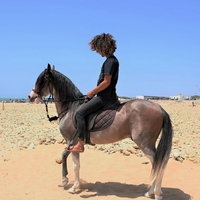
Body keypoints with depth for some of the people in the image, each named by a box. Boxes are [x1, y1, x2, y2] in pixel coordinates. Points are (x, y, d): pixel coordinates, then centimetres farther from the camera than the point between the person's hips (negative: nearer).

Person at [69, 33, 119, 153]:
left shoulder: (110, 61, -17)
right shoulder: (112, 60, 13)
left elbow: (106, 82, -22)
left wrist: (92, 92, -12)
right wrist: (94, 92, 16)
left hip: (105, 97, -11)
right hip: (107, 95, 11)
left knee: (80, 112, -15)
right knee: (85, 110, 24)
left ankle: (80, 144, -16)